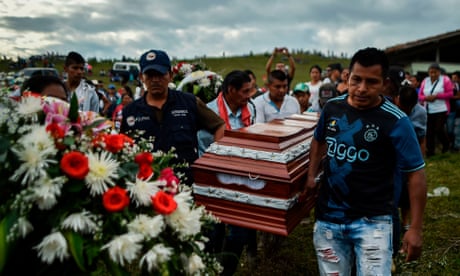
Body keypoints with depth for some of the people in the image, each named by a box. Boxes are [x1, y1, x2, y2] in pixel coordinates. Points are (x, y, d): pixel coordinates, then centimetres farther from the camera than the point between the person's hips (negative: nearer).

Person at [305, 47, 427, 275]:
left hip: (372, 221, -4)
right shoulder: (332, 107, -2)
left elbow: (416, 172, -10)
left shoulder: (395, 121, -15)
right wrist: (312, 175, 8)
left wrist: (415, 228, -12)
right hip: (328, 217, 4)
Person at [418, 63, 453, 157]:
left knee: (439, 129, -8)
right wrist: (426, 98, -15)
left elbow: (450, 93, -9)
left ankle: (446, 144, 22)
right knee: (429, 131, 3)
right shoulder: (425, 81, 7)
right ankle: (430, 151, 12)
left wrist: (436, 96, -18)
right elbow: (420, 96, 7)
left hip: (441, 110, -4)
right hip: (428, 111, 4)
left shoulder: (445, 80, -3)